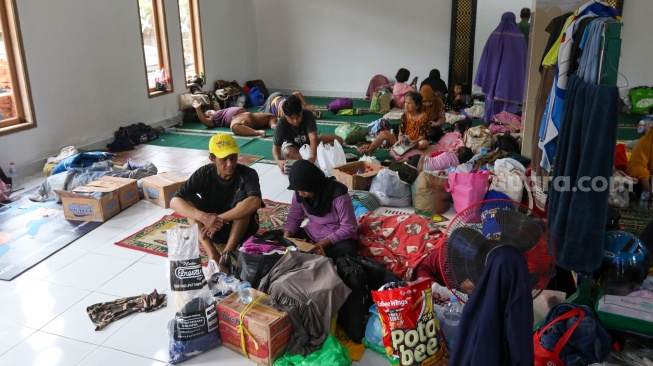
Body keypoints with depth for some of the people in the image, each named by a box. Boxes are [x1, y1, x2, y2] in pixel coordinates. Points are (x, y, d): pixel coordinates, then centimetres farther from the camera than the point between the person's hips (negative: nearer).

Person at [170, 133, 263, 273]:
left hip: (242, 229, -2)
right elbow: (174, 201, -22)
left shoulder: (247, 174, -19)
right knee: (189, 200, -21)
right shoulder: (204, 174, -12)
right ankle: (213, 256, -35)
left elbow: (255, 202, -40)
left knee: (243, 196, -29)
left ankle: (226, 255, -34)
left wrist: (220, 219, -43)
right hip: (213, 230, 3)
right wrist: (203, 216, -38)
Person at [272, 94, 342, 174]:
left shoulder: (308, 115, -28)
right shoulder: (282, 123, -28)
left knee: (338, 140, -16)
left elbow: (313, 137, -38)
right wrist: (278, 161, -54)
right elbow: (276, 146, -32)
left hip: (308, 141, 2)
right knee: (287, 153, -40)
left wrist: (312, 157, -55)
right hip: (293, 145, -2)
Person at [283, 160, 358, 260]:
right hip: (311, 234, 5)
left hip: (338, 237, -5)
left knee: (348, 250, -39)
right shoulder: (299, 193, -9)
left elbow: (349, 228, -21)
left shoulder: (338, 194, -25)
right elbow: (294, 218, 4)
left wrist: (322, 244, -27)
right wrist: (286, 238, -15)